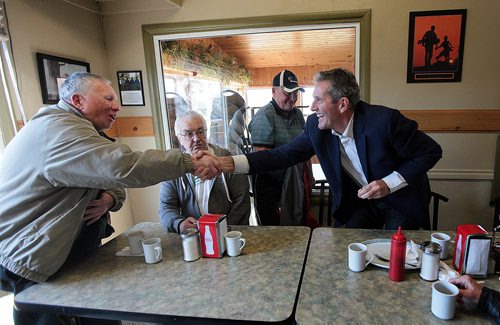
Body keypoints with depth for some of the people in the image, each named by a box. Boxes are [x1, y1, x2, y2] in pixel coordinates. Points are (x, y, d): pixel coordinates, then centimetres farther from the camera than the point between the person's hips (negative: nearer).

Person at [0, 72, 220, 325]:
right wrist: (190, 163, -32)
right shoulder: (59, 129, -23)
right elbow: (123, 167, -38)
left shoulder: (65, 127, 14)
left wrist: (108, 199, -12)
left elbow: (110, 177, 12)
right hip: (28, 263, -9)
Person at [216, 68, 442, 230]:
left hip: (400, 199, -2)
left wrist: (389, 183, -26)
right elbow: (284, 155, -16)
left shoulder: (384, 120, -28)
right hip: (359, 201, 3)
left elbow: (431, 151, -16)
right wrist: (230, 163, -26)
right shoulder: (316, 127, -16)